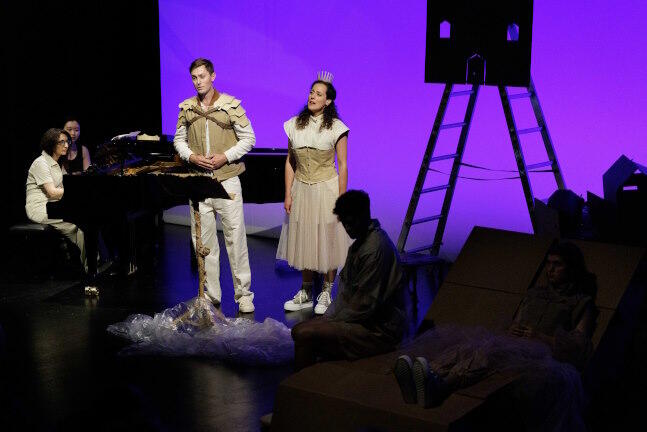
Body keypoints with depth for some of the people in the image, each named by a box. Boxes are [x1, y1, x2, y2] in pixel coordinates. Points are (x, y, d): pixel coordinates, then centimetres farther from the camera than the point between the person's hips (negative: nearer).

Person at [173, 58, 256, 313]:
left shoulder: (231, 105, -3)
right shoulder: (186, 108, 8)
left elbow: (248, 138, 0)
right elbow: (179, 140, 15)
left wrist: (225, 157, -12)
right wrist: (192, 157, -5)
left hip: (227, 180, -3)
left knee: (236, 237, -3)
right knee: (202, 239, 6)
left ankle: (243, 293, 5)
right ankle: (211, 294, 16)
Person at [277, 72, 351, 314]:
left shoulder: (336, 128, -7)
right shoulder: (295, 125, 3)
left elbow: (342, 166, -6)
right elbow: (289, 162, 6)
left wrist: (341, 199, -9)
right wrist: (288, 193, 0)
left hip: (326, 190, -3)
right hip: (301, 191, 3)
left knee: (327, 242, 4)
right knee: (303, 242, 10)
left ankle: (326, 293, 18)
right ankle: (306, 292, 23)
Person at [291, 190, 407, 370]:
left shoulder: (375, 249, -21)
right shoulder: (359, 243, 12)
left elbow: (365, 306, -21)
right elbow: (346, 289, 17)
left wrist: (332, 321, -9)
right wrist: (328, 317, 4)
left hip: (380, 330, -10)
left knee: (304, 335, -21)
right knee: (299, 329, 9)